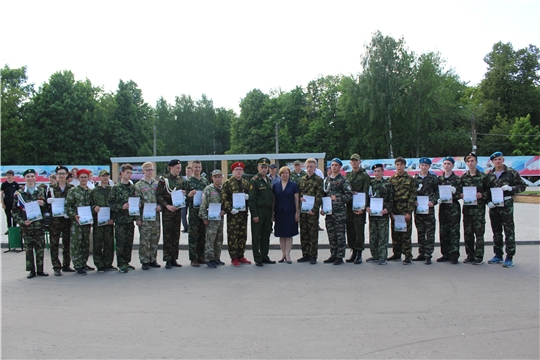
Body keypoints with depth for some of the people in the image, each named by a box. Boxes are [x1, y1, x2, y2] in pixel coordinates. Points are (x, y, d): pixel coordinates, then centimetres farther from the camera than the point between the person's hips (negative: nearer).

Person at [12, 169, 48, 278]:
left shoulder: (41, 192, 8)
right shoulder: (19, 193, 2)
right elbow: (14, 210, 2)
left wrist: (43, 204, -10)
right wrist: (22, 221, -11)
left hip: (39, 224, 1)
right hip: (26, 225, -1)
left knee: (40, 248, 4)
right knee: (28, 248, 4)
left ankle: (40, 269, 15)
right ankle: (31, 270, 14)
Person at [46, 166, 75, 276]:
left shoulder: (72, 188, 6)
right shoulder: (51, 189, 4)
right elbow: (47, 202, 5)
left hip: (68, 218, 1)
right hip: (55, 219, -1)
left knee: (67, 242, 9)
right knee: (54, 244, 0)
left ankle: (66, 265, 19)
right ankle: (56, 267, 7)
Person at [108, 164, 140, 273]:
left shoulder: (133, 187, 11)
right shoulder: (116, 188, -3)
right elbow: (110, 203, -5)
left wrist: (138, 218, 10)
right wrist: (121, 207, -19)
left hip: (130, 219, 5)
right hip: (120, 219, -5)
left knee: (129, 242, 9)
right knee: (120, 242, -3)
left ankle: (127, 262, 20)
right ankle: (121, 264, 5)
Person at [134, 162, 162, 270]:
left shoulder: (157, 184, 12)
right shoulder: (138, 185, 1)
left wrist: (160, 206, -5)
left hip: (156, 215, 4)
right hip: (144, 216, -4)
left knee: (155, 238, 8)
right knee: (144, 239, -2)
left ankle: (153, 260, 18)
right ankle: (144, 261, 6)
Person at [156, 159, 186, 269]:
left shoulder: (181, 180, 12)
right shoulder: (163, 179, -4)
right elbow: (158, 195, -7)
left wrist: (184, 193, -2)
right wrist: (167, 205, -18)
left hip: (178, 210, 5)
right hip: (167, 211, -5)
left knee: (176, 235, 8)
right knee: (167, 235, -2)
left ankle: (174, 259, 15)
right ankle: (167, 260, 4)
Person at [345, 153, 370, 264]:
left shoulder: (365, 175, -1)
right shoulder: (347, 175, 16)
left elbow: (365, 193, -8)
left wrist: (363, 208, -15)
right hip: (349, 206, 5)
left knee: (359, 231, -4)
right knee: (350, 230, 7)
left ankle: (359, 254, 1)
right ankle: (353, 252, 16)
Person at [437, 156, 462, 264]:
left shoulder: (457, 179, 2)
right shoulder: (439, 179, 12)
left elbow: (461, 194, -1)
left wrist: (455, 192, -19)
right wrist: (437, 199, -6)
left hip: (453, 208, -4)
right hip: (442, 207, 4)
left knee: (454, 232, -3)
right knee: (443, 232, 6)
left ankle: (454, 256, 1)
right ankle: (446, 254, 15)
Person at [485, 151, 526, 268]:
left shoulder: (511, 172, 0)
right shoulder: (489, 175, 10)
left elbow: (522, 186, 2)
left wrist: (511, 188, -15)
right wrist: (488, 201, -3)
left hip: (506, 204, -4)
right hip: (493, 205, 4)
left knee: (509, 231, -3)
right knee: (496, 232, 11)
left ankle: (509, 257, 2)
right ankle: (498, 255, 21)